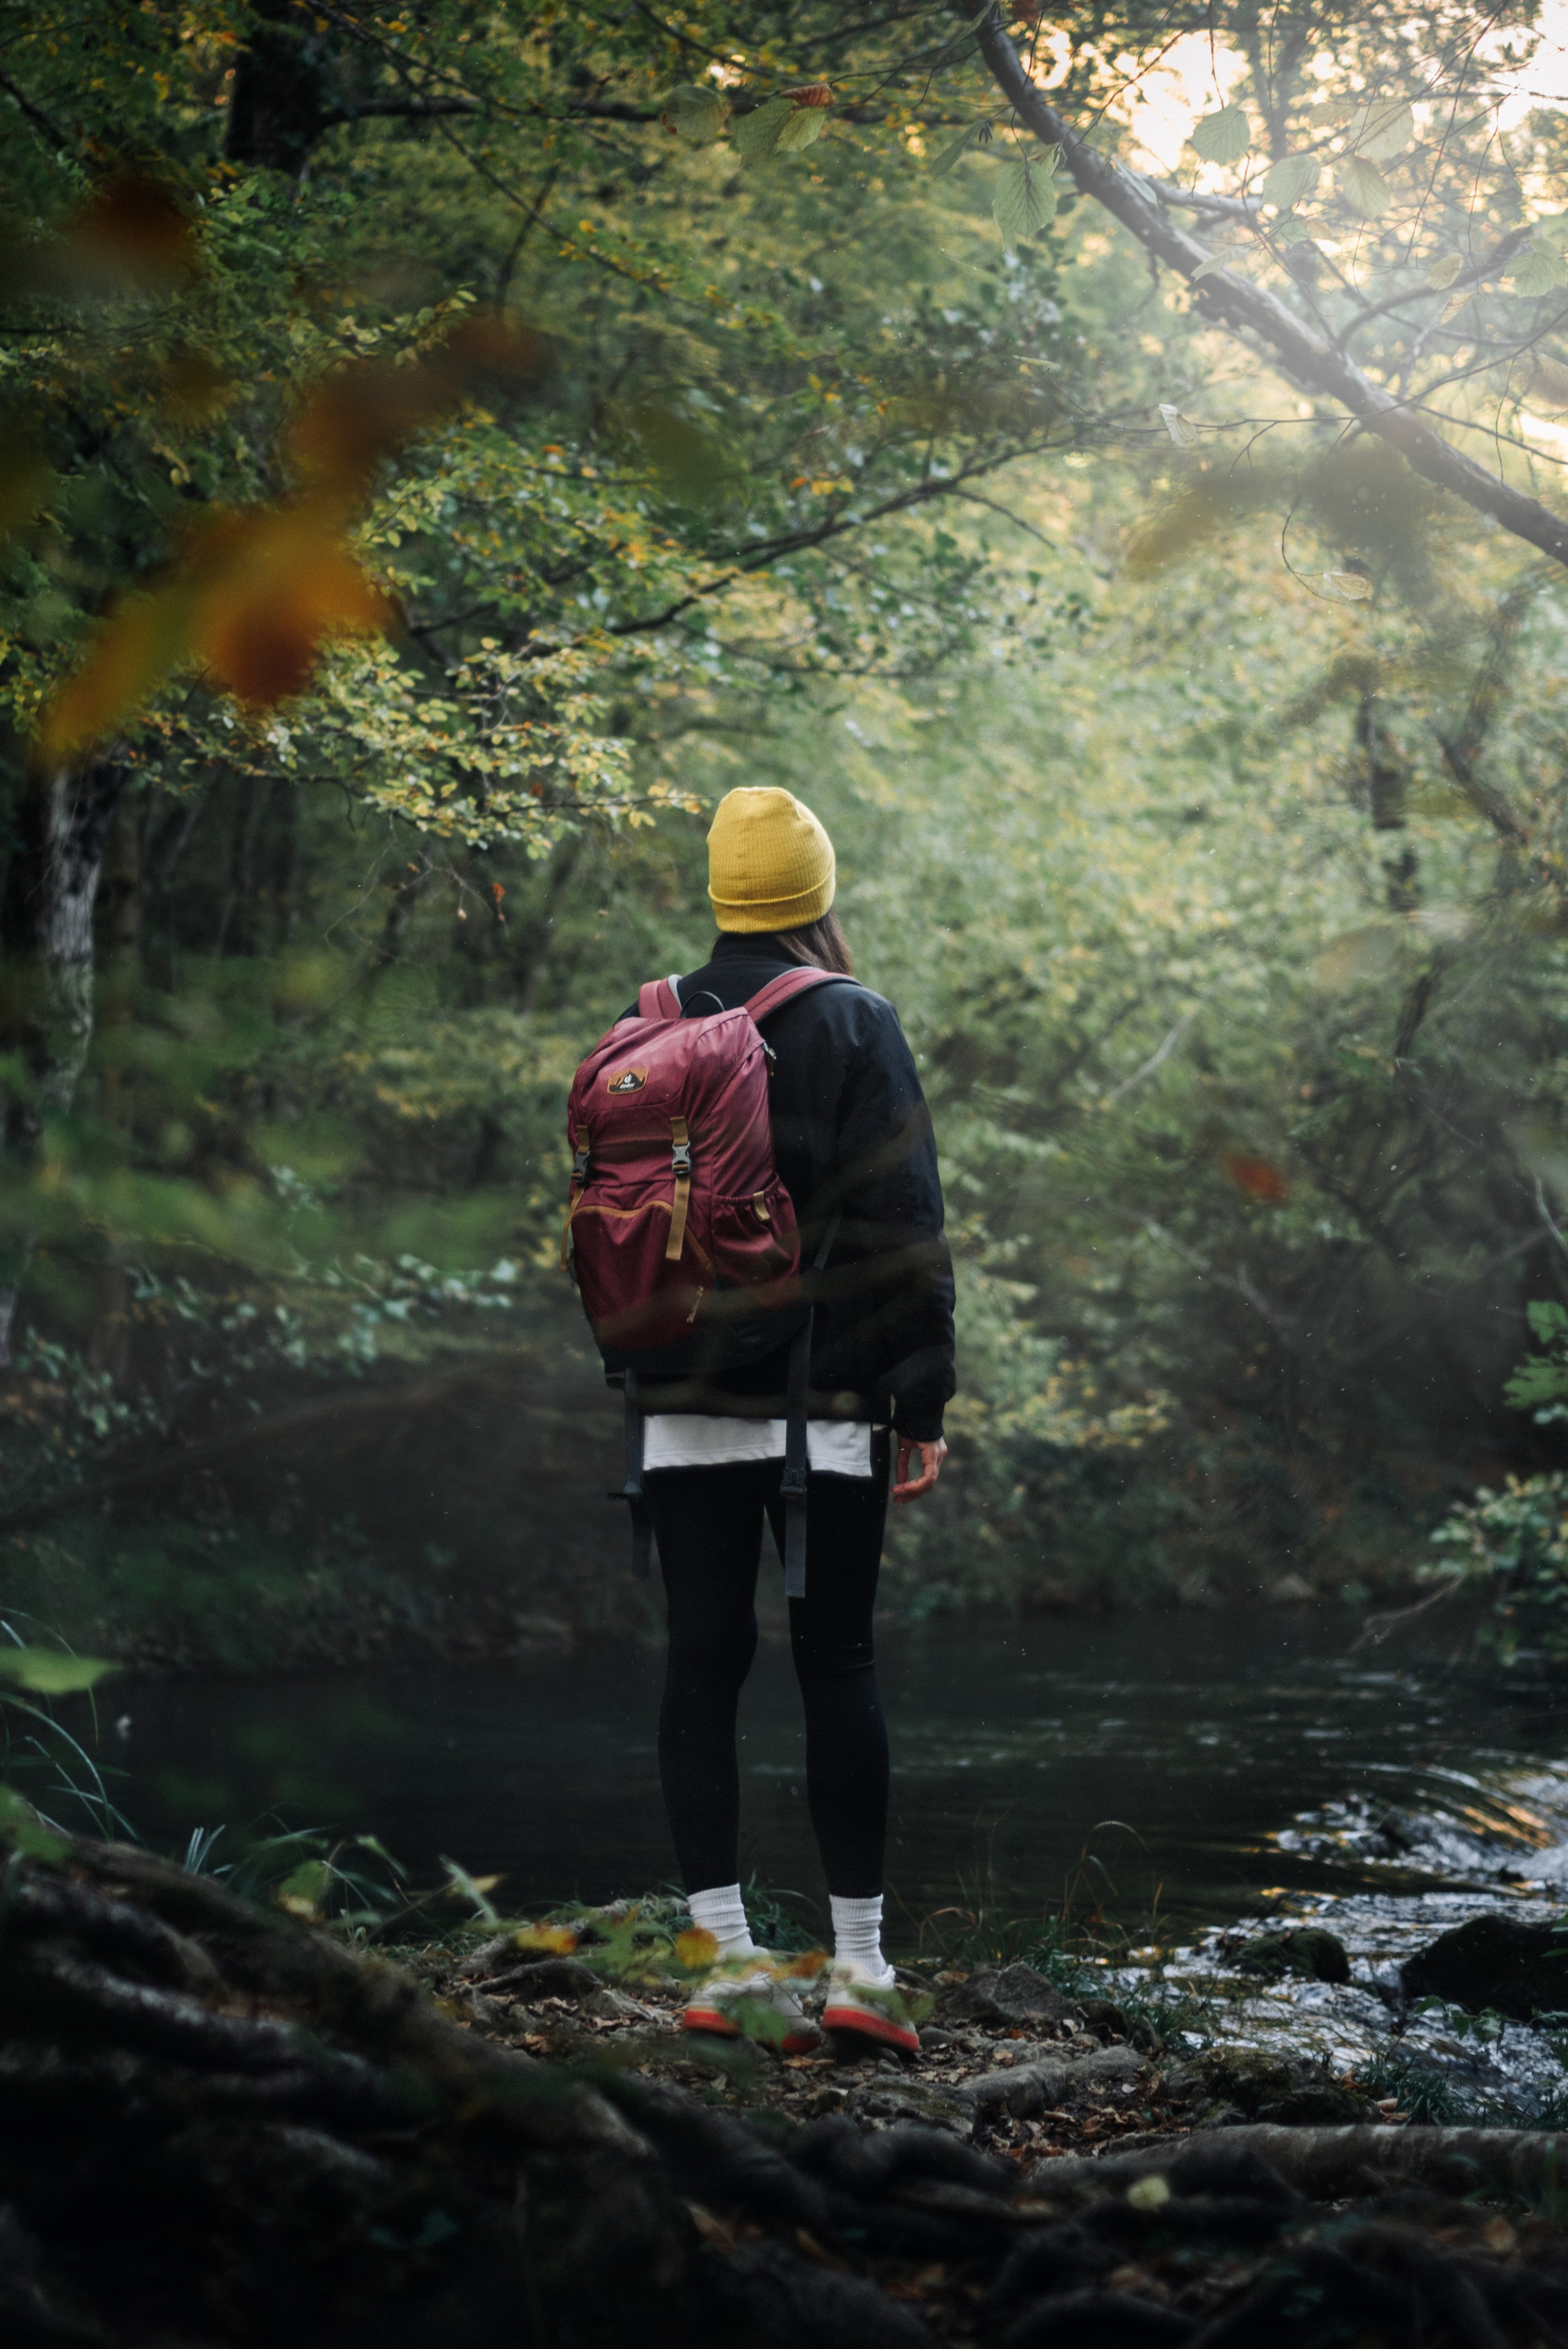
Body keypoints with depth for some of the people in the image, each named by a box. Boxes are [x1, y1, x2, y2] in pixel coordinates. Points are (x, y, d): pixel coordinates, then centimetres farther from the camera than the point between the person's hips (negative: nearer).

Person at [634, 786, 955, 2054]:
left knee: (703, 1666, 3)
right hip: (823, 1398, -3)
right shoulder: (855, 1023, -4)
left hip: (688, 1399, 3)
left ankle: (728, 1961, 2)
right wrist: (922, 1400, -3)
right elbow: (904, 1223, -7)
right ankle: (860, 1967, 4)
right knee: (838, 1665, 2)